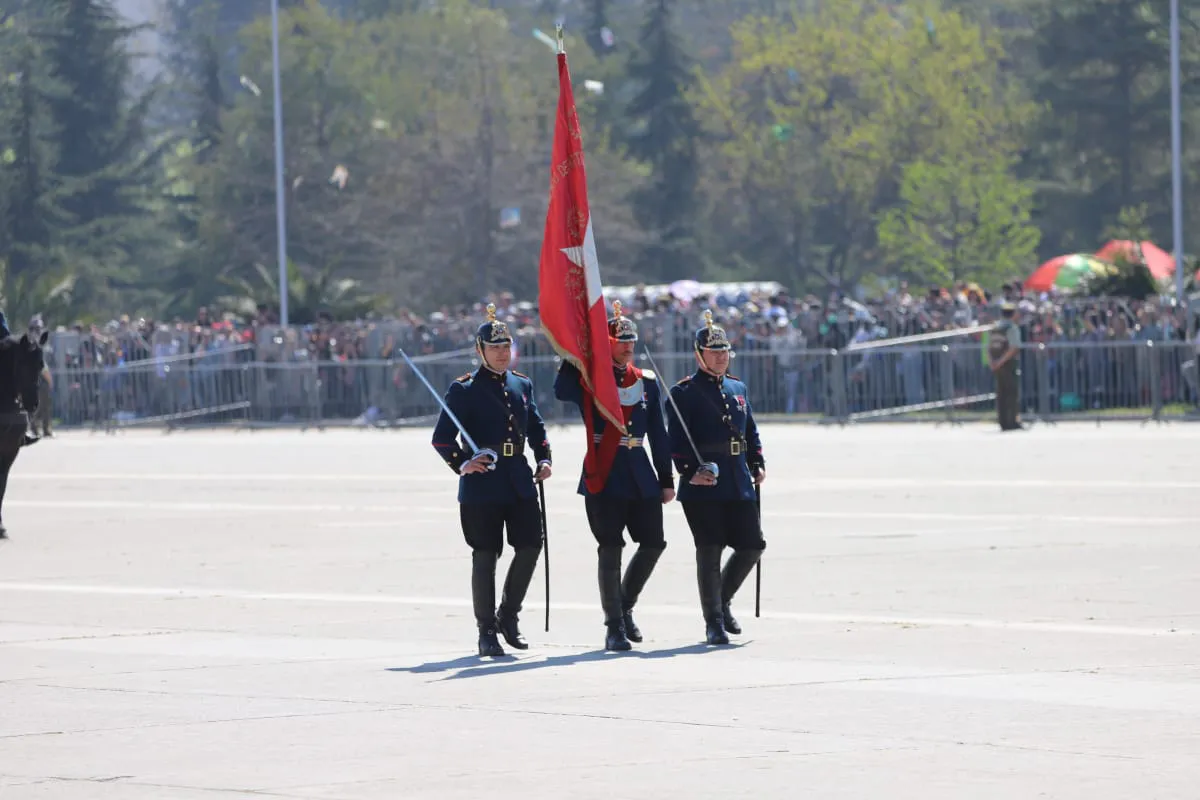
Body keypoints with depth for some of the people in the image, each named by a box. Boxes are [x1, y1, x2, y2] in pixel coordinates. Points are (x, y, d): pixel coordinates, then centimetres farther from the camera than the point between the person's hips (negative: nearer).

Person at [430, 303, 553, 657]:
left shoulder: (522, 385, 13)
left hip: (519, 482, 5)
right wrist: (462, 464, -23)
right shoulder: (464, 390, -4)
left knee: (530, 545, 1)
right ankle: (487, 632, 5)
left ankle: (508, 615, 19)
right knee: (486, 556, -2)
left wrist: (543, 459, 6)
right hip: (481, 485, -5)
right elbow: (442, 437, -7)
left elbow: (536, 427, 22)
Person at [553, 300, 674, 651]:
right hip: (604, 477, -5)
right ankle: (614, 627, 2)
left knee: (653, 543, 5)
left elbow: (658, 434, 14)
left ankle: (624, 607, 27)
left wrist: (666, 480, 11)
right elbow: (562, 391, -26)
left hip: (641, 477, 5)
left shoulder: (646, 382, 11)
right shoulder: (589, 379, -2)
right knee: (610, 549, -5)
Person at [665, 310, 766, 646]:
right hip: (703, 485, -6)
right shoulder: (684, 393, -3)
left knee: (752, 545, 4)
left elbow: (751, 432, 22)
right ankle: (714, 623, 3)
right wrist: (690, 472, -21)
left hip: (739, 484, 6)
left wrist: (758, 465, 9)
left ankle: (722, 601, 26)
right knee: (710, 549, -4)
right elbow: (676, 440, -10)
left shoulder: (739, 389, 16)